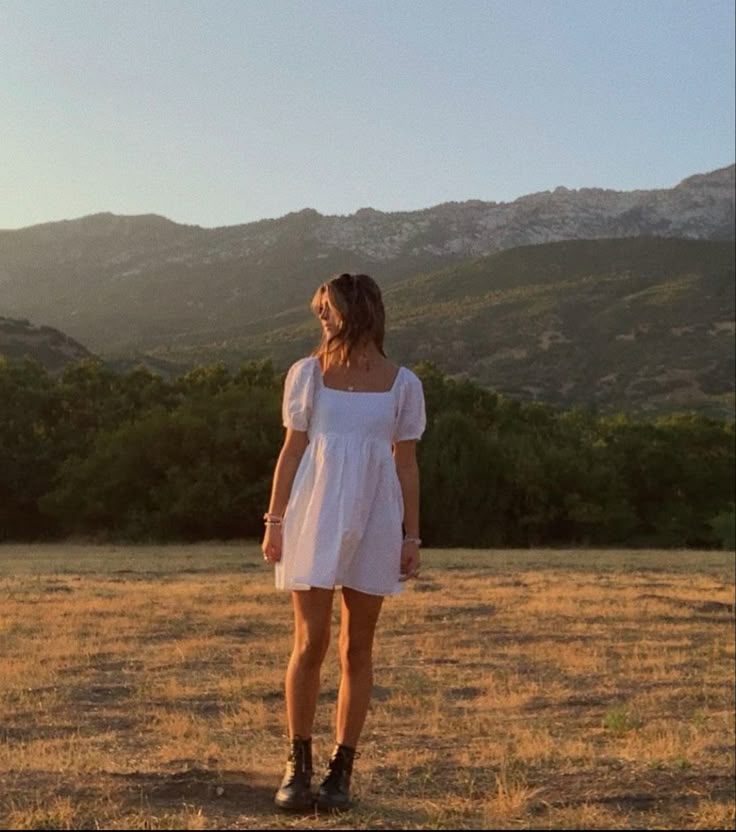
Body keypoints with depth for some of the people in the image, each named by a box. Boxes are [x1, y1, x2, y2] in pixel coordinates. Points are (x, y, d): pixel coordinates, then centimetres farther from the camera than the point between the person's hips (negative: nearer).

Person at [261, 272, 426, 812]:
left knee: (357, 648, 5)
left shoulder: (402, 384, 2)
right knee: (310, 642, -3)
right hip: (315, 522, 0)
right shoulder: (307, 373, 3)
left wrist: (412, 536, 1)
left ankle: (342, 771, 15)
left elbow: (406, 464, 5)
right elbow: (292, 450, 6)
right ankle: (298, 767, 9)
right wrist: (275, 521, 0)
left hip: (373, 525, 0)